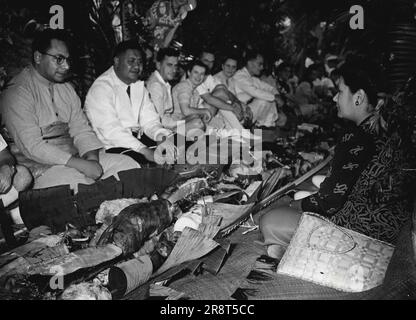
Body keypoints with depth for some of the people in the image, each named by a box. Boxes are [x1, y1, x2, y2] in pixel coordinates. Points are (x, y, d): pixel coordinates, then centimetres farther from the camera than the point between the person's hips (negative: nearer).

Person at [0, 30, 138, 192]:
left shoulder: (66, 88, 15)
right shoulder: (17, 93, -9)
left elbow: (81, 130, 9)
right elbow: (33, 147, -18)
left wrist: (92, 158, -13)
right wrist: (81, 165, -22)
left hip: (75, 157, 7)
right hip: (41, 166, -7)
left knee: (127, 164, -9)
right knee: (77, 180, -35)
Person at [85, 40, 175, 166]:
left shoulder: (140, 86, 13)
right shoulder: (101, 88, -12)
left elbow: (150, 120, 8)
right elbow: (111, 131, -23)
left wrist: (163, 136, -16)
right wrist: (145, 151, -32)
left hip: (138, 139, 7)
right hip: (111, 146, -7)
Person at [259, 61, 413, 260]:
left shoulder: (357, 141, -25)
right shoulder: (383, 130, 5)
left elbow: (330, 201, -21)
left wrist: (297, 204, -2)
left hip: (363, 232, -10)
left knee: (269, 223, -9)